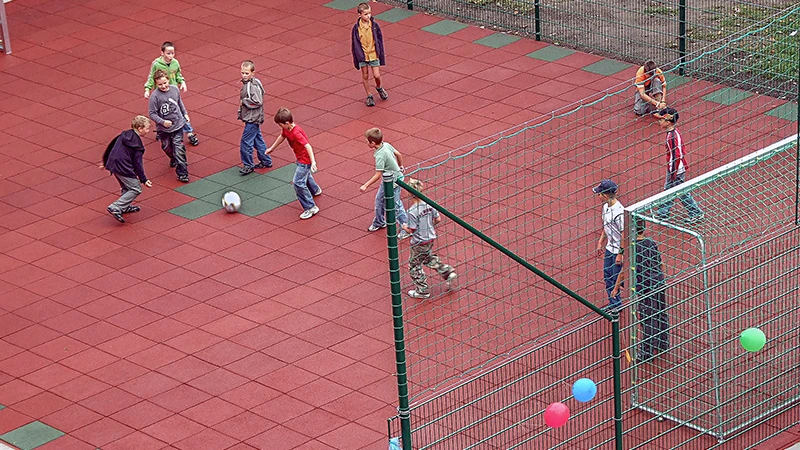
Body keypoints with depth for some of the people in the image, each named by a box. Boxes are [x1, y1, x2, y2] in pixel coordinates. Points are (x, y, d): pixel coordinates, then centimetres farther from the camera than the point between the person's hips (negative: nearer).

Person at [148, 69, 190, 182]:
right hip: (163, 129, -1)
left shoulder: (175, 89, -7)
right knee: (167, 147, 20)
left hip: (178, 125, 1)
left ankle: (182, 173, -1)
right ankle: (173, 159, 53)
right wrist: (163, 122, -28)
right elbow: (152, 114, -16)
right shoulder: (155, 96, -20)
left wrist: (185, 114, 20)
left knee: (179, 149, -6)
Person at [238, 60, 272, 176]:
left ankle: (248, 165, 7)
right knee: (257, 139, 18)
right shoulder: (246, 82, 7)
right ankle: (266, 161, 29)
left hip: (252, 118, -10)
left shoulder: (254, 85, -23)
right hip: (252, 118, 10)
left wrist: (243, 101, -17)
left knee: (246, 142, -4)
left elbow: (257, 102, -27)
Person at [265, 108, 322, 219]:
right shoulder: (286, 129, -6)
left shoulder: (296, 133, -35)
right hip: (300, 159, 10)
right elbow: (281, 137, 15)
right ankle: (315, 190, 64)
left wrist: (313, 162, -48)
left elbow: (308, 146, -40)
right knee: (304, 175, 34)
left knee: (298, 183, -15)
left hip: (305, 160, -10)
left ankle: (311, 208, -11)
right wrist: (272, 148, 29)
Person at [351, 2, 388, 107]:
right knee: (365, 76, 9)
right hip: (362, 55, 0)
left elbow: (380, 39, 0)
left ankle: (379, 87, 33)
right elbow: (354, 43, -3)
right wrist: (356, 56, -2)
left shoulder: (374, 25, -9)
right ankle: (369, 96, 23)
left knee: (376, 75, 0)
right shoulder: (356, 28, -11)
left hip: (374, 54, 0)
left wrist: (381, 54, 2)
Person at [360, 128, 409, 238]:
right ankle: (379, 222, 42)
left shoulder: (380, 155, -31)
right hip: (387, 180, 10)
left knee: (396, 206, 2)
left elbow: (378, 175, -28)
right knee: (379, 200, 23)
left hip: (393, 181, -10)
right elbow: (398, 154, 8)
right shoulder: (386, 145, -6)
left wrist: (366, 185, -22)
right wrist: (400, 167, 27)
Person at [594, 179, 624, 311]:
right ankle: (613, 304, 30)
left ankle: (618, 305, 17)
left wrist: (620, 254, -19)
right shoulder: (606, 206, 0)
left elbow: (624, 234, -22)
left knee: (617, 278, 2)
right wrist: (600, 242, 19)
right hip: (609, 248, 9)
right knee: (607, 277, 17)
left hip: (618, 249, -9)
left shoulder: (619, 211, -27)